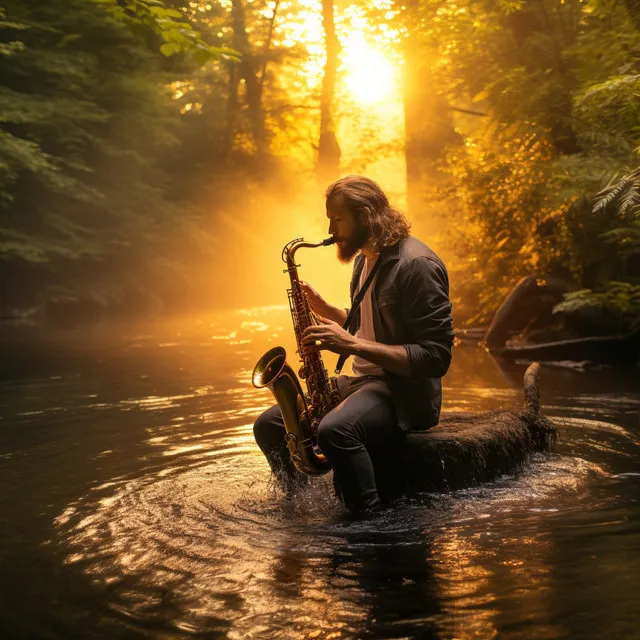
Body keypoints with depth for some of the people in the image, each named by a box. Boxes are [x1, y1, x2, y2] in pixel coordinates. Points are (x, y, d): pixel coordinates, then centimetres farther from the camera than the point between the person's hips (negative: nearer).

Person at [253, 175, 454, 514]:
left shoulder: (415, 264, -17)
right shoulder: (365, 259, 13)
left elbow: (435, 357, -22)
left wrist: (351, 344, -26)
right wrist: (324, 309, 7)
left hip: (405, 393, -10)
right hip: (362, 379, 10)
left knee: (335, 430, -38)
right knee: (268, 425, 4)